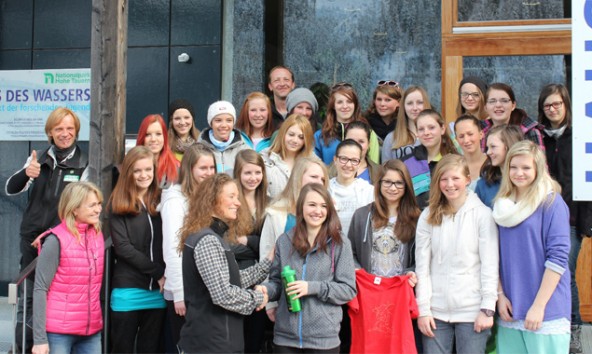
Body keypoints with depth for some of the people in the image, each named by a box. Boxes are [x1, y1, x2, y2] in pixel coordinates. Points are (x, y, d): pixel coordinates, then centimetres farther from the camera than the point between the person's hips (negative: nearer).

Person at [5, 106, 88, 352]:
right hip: (32, 237, 3)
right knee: (28, 296, 10)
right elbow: (11, 189, -2)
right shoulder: (38, 159, 6)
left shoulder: (83, 163, -1)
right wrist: (26, 173, -23)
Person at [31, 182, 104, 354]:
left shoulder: (98, 235, 7)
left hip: (92, 331, 5)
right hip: (58, 333, -5)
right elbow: (40, 289, -11)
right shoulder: (56, 241, -11)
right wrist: (39, 339, -14)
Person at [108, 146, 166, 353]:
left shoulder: (161, 201, 9)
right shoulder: (118, 204, 0)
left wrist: (166, 276, -9)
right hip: (128, 289, -3)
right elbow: (123, 247, -8)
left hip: (158, 290, 3)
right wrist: (158, 273, -12)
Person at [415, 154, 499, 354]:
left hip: (472, 311, -2)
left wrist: (488, 309, -9)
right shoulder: (428, 216, 5)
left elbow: (490, 264, -5)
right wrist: (423, 309, -2)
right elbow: (422, 266, 3)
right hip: (436, 311, 2)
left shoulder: (482, 214, -3)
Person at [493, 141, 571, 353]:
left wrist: (539, 306, -15)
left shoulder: (551, 203, -5)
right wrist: (500, 295, 0)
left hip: (546, 312, -4)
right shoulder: (502, 205, 11)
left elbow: (558, 258, -11)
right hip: (510, 311, 5)